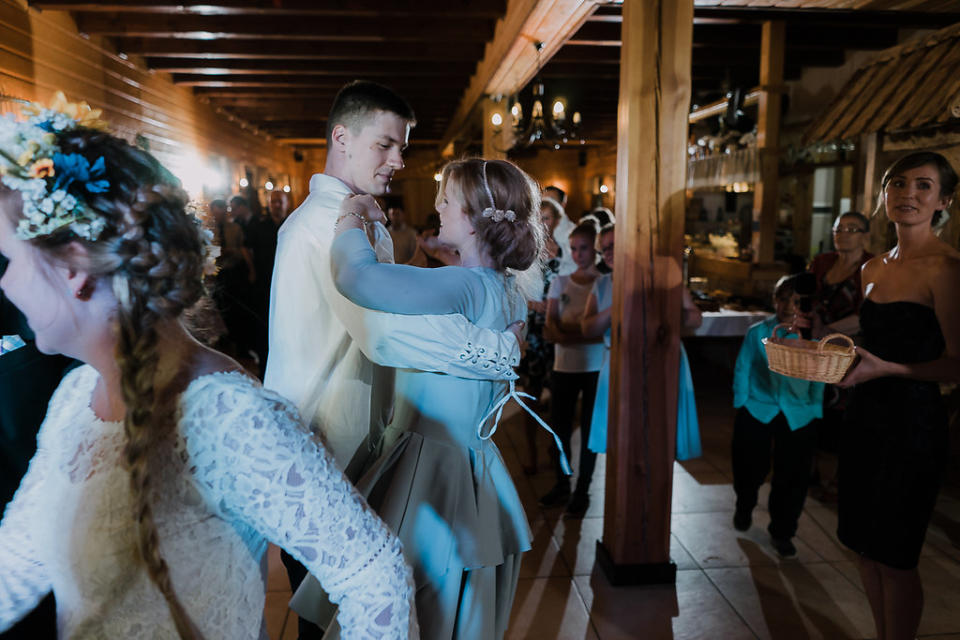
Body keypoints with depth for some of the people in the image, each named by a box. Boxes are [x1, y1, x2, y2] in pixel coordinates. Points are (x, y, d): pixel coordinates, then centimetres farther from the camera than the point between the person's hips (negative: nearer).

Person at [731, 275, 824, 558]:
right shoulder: (757, 333, -3)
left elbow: (819, 379, 7)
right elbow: (743, 369, 4)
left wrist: (815, 410, 4)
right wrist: (741, 405, 3)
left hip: (798, 417, 0)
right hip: (757, 410, 0)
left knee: (792, 477, 4)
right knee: (750, 470, 12)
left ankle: (782, 532, 25)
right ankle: (744, 509, 44)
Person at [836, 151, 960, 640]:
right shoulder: (872, 269, 10)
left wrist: (885, 369, -27)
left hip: (913, 424, -7)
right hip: (865, 417, 7)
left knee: (894, 557, 6)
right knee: (865, 546, 18)